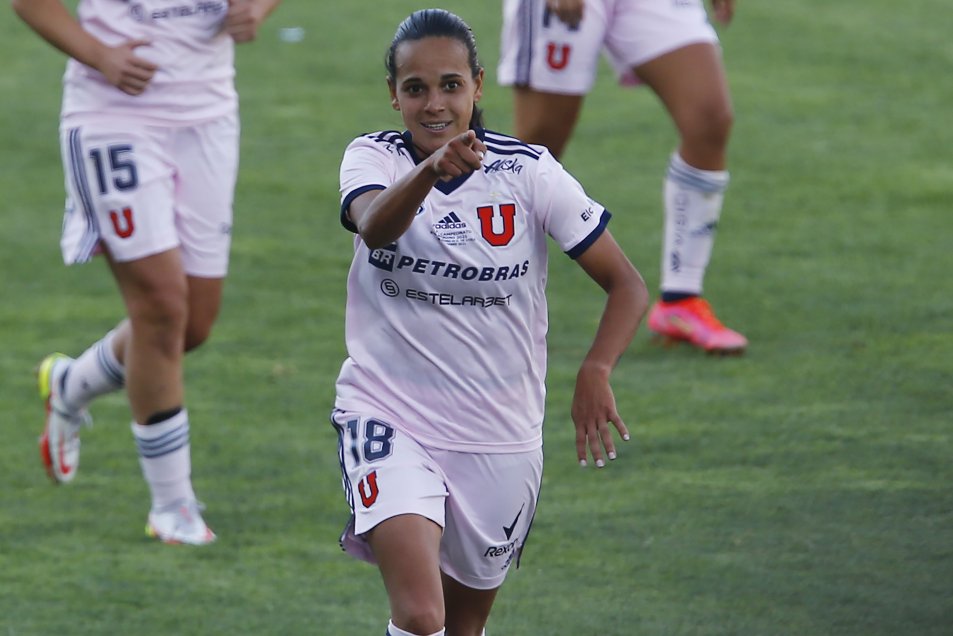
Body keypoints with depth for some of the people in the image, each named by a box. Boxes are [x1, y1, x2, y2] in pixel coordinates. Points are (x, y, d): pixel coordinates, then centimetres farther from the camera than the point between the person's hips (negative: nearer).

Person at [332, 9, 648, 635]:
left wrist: (595, 371, -25)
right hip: (390, 419, -2)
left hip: (501, 440, 2)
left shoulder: (529, 172, -6)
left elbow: (628, 286, -6)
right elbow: (374, 228, -31)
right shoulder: (373, 158, -7)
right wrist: (428, 173, -52)